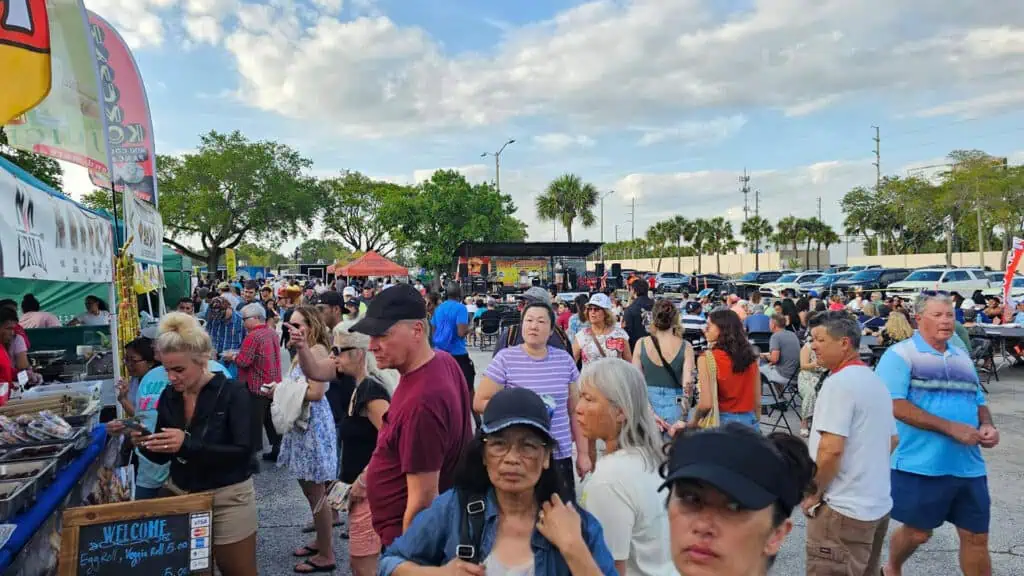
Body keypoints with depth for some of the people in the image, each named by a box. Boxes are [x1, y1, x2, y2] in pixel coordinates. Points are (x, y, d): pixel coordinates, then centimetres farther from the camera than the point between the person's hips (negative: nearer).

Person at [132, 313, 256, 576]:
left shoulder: (232, 392, -16)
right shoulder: (169, 396, 1)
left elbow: (243, 452, -23)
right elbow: (163, 457, 7)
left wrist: (188, 444, -32)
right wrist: (146, 444, -15)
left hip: (227, 497, -5)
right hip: (180, 494, 5)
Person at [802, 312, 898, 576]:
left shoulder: (839, 382, -18)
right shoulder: (875, 381, 11)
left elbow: (831, 449, -24)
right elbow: (892, 440, 20)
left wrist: (814, 492, -12)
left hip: (843, 507, -10)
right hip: (878, 504, 10)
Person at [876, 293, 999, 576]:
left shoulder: (962, 357, 14)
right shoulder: (900, 354, -8)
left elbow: (979, 401, 22)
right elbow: (894, 405, -18)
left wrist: (987, 426, -1)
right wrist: (950, 427, -21)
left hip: (969, 466, 6)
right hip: (922, 465, -6)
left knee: (976, 536, 11)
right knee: (917, 532, 8)